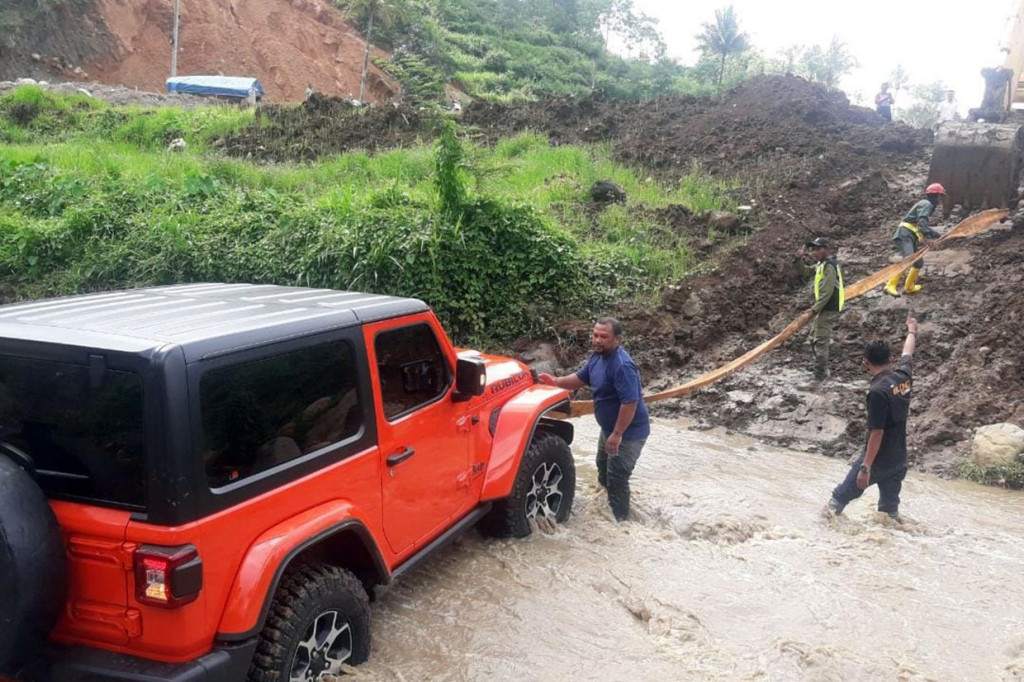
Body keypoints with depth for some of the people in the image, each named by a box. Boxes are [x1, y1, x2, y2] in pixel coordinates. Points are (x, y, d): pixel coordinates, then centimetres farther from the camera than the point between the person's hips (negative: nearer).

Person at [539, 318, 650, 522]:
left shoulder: (622, 365, -31)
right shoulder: (597, 356, -1)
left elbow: (630, 402, -33)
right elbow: (580, 378, 13)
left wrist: (617, 434, -29)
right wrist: (556, 381, -5)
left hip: (629, 432, -10)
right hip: (609, 428, 10)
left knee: (616, 479, -2)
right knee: (604, 471, 26)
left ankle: (619, 522, 13)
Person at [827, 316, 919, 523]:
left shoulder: (878, 391, -24)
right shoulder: (904, 376, -3)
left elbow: (877, 433, -24)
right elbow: (907, 353, 20)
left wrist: (865, 467, -21)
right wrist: (911, 331, 40)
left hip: (878, 459, -7)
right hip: (898, 460, 7)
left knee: (842, 495, 12)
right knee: (890, 511, 15)